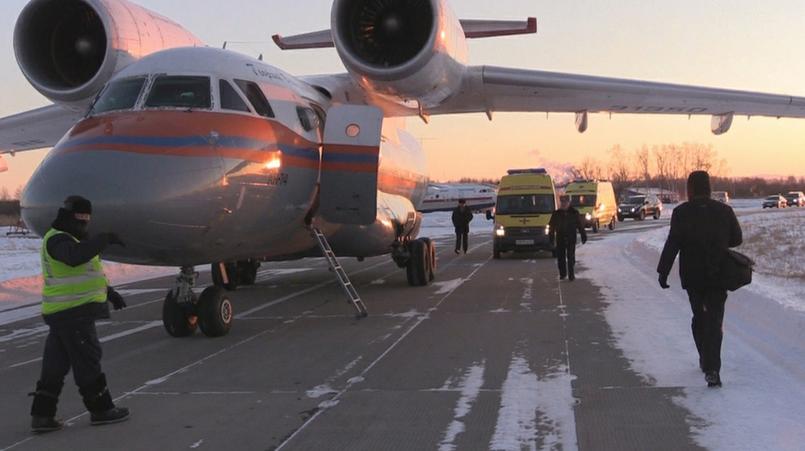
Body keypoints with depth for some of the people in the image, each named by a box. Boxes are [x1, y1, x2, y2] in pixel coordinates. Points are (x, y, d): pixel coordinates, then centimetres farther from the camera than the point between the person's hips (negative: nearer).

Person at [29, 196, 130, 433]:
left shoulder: (69, 239, 21)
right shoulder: (58, 239, -13)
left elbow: (85, 272, 31)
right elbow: (75, 257, -37)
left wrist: (110, 293, 28)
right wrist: (105, 239, -34)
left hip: (61, 313, 10)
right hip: (73, 313, -10)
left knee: (55, 365, 9)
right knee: (87, 360, 1)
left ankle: (42, 415, 11)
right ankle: (101, 409, 11)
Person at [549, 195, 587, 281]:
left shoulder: (574, 213, 0)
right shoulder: (556, 214, 4)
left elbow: (581, 225, 3)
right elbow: (552, 227, 10)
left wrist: (583, 236, 1)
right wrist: (552, 238, 6)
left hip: (571, 239, -2)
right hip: (560, 239, 2)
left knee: (571, 258, -3)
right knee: (560, 257, 5)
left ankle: (571, 275, 4)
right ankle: (562, 274, 19)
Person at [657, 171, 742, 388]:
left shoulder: (681, 212, -8)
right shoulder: (724, 210, -1)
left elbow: (672, 244, -13)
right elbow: (737, 239, 7)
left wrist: (663, 271, -9)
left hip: (692, 276, 0)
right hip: (718, 276, 0)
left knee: (699, 317, 19)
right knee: (714, 321, -2)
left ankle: (705, 360, 29)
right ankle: (712, 368, -15)